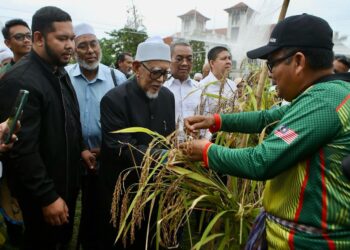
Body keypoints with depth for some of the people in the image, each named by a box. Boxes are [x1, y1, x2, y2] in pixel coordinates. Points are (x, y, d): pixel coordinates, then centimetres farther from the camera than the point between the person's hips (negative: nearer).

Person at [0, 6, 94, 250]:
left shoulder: (59, 71, 4)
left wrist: (80, 148, 6)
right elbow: (23, 149, -26)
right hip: (40, 192, -8)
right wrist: (47, 197, -22)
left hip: (66, 180, 8)